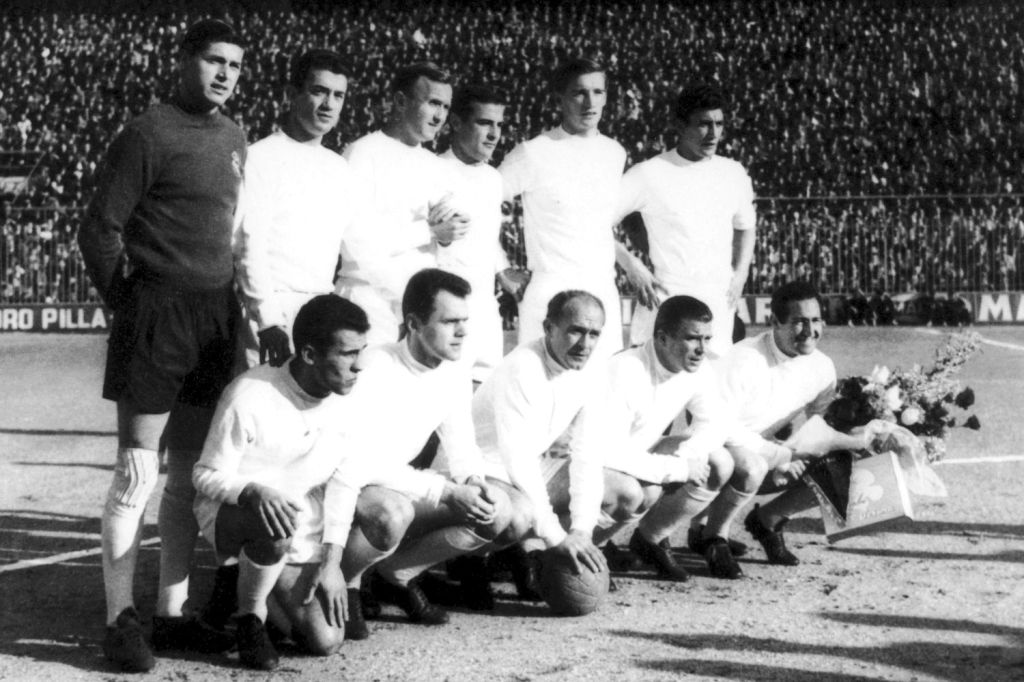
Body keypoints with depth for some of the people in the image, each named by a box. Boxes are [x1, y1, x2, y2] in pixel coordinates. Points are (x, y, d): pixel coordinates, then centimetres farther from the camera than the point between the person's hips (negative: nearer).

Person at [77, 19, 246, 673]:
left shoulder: (234, 137, 13)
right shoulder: (149, 134, -9)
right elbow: (99, 231, -8)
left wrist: (230, 308, 13)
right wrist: (128, 303, -4)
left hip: (216, 317, 7)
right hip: (158, 316, -7)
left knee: (190, 472, 10)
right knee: (139, 472, -5)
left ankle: (172, 613, 18)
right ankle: (120, 620, 0)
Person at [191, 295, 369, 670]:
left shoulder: (349, 399, -9)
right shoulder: (250, 397, -24)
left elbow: (343, 481, 1)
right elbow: (207, 475, -15)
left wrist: (332, 558, -6)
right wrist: (256, 492, -37)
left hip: (303, 535, 5)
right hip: (232, 510, -5)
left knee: (326, 641, -8)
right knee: (277, 526, -41)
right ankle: (249, 616, -11)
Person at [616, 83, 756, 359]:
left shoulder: (733, 174, 10)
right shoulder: (649, 175, -4)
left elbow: (745, 228, 26)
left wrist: (740, 274, 10)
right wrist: (632, 267, -11)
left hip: (719, 305, 4)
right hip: (666, 300, -4)